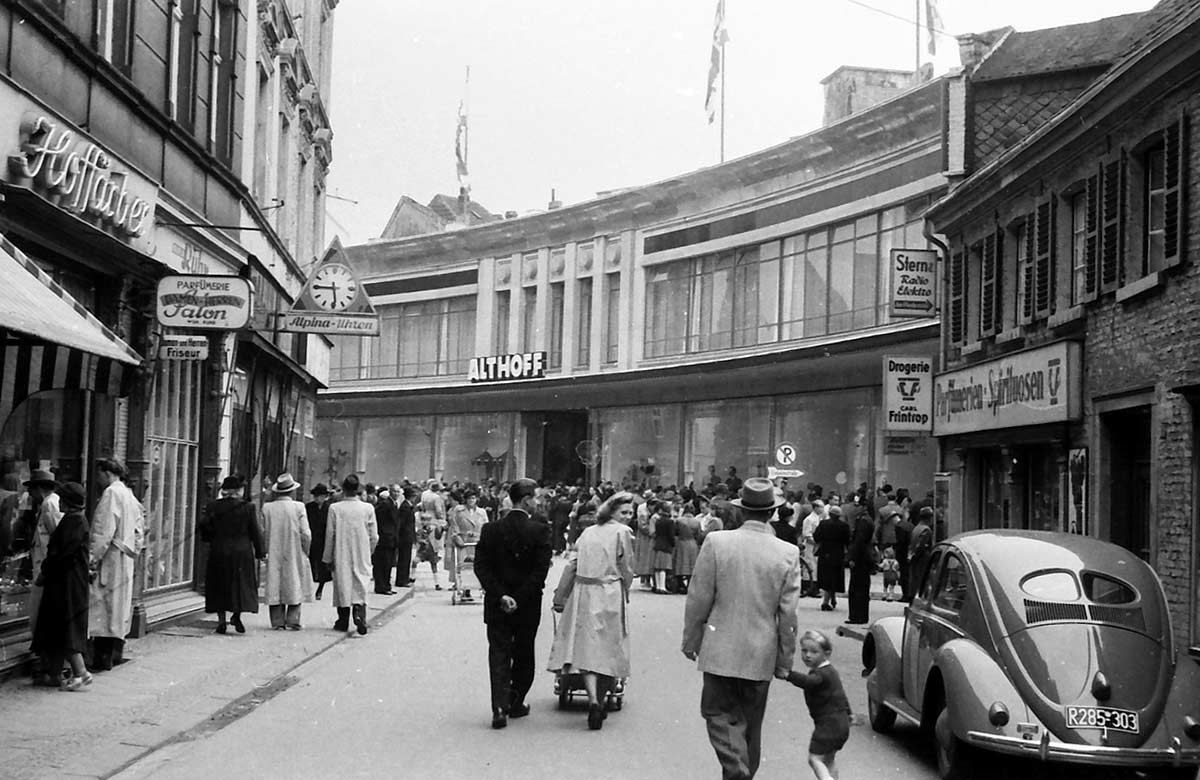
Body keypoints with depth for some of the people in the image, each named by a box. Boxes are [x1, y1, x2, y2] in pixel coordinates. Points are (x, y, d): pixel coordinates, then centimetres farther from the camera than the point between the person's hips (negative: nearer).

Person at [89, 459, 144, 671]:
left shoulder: (111, 494, -14)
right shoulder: (129, 495, 14)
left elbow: (104, 530, -20)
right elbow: (138, 529, 17)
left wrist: (93, 557, -19)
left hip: (110, 558, -9)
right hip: (125, 559, 9)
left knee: (102, 606, -7)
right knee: (120, 604, 14)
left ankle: (102, 658, -8)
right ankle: (116, 653, 21)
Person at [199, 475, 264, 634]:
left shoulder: (213, 507, -1)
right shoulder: (247, 507, -6)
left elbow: (205, 530, -1)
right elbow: (255, 532, -3)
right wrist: (260, 552, 4)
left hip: (218, 552, 2)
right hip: (242, 551, -2)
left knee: (219, 587, 9)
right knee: (241, 584, 8)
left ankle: (221, 619, 5)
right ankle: (237, 614, -6)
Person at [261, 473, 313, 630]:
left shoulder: (267, 508, -2)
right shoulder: (298, 507, -10)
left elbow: (264, 533, 1)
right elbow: (305, 534, -9)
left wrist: (267, 551, 13)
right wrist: (305, 552, 5)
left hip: (274, 555, 2)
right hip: (294, 554, -2)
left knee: (275, 587, 8)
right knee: (295, 586, 6)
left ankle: (278, 621, 6)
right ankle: (292, 619, -1)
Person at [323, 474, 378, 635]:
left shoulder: (335, 508, -8)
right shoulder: (368, 508, -6)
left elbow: (330, 535, -4)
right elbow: (374, 536, -1)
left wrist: (328, 558, 6)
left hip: (341, 556, 0)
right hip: (361, 556, 0)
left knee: (342, 586, 11)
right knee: (360, 587, 4)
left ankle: (343, 622, 17)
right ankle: (359, 612, -20)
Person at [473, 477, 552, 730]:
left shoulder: (491, 529, -3)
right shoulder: (540, 531, -11)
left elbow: (481, 567, -7)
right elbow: (541, 570, -16)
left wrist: (500, 596, -10)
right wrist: (519, 598, -13)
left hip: (497, 606, 1)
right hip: (528, 606, -1)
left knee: (499, 655, 4)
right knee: (523, 655, 16)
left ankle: (500, 707, -8)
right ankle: (516, 703, 26)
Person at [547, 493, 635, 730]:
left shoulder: (588, 532, 11)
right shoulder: (623, 532, -3)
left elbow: (572, 566, 10)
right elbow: (627, 570, -3)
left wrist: (560, 597, 15)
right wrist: (624, 593, 15)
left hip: (582, 593, 3)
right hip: (610, 595, -3)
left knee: (587, 647, -1)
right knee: (608, 649, 9)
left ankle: (593, 699, -18)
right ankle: (601, 699, 15)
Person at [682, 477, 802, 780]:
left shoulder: (716, 542, -10)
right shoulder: (788, 553, -6)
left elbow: (698, 599, -6)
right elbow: (788, 614, -3)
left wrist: (691, 641, 7)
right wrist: (785, 661, 7)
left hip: (721, 651, -2)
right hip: (761, 654, 2)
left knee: (720, 715, 6)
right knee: (751, 723, 17)